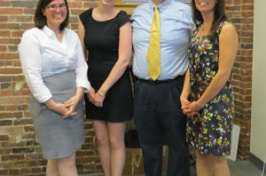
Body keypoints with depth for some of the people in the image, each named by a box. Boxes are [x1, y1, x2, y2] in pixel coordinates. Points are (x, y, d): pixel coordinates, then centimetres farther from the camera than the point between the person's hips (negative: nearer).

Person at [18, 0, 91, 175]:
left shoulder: (72, 35, 10)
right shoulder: (32, 36, -7)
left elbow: (81, 67, 6)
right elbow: (32, 76, -13)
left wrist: (77, 96, -9)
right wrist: (54, 105, -15)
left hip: (74, 102, 5)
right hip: (48, 105, -5)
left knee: (57, 157, 14)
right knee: (67, 161, -1)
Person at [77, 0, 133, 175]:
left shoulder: (122, 20, -9)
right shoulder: (85, 18, 4)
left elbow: (124, 59, -14)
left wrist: (103, 90, -13)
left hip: (117, 86, -4)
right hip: (93, 87, 4)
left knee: (115, 141, 5)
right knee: (101, 140, 12)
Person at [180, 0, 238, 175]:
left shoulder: (226, 29, -13)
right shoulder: (197, 29, 9)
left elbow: (224, 74, -17)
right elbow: (192, 66, 10)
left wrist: (200, 103, -11)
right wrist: (184, 96, -3)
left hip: (216, 100, -7)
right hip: (195, 102, 7)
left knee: (216, 157, 3)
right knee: (201, 153, 14)